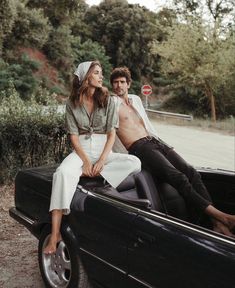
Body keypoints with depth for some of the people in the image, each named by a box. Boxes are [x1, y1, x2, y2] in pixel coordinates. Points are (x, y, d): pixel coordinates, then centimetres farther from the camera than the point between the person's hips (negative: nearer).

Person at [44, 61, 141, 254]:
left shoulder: (107, 100, 4)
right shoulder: (72, 103, 4)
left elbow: (112, 133, -1)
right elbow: (74, 136, -1)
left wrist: (102, 160, -15)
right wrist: (86, 160, -17)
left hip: (104, 149, 2)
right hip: (81, 149, -1)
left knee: (135, 163, -26)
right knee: (63, 173, -34)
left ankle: (90, 174, -23)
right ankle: (55, 235, -34)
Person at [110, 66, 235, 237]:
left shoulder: (136, 99, 24)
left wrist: (165, 145, 21)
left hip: (154, 140, 7)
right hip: (138, 147, -7)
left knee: (191, 172, -14)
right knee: (179, 178, -25)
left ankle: (217, 224, -21)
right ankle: (220, 216, -28)